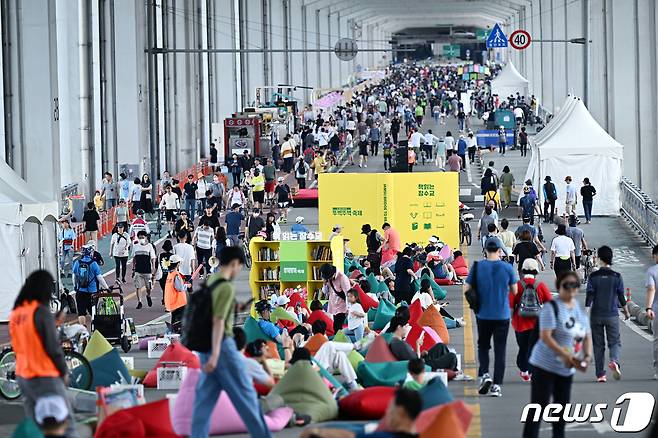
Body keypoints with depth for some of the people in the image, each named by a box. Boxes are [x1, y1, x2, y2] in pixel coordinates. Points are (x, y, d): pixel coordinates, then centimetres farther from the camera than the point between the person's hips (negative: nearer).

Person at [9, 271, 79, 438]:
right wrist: (64, 371, -2)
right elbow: (53, 347, -15)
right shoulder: (41, 312, -15)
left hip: (23, 375, 8)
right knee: (66, 424, -6)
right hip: (45, 377, -8)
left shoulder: (15, 313, 6)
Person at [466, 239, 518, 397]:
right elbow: (514, 291, 2)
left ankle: (484, 374, -3)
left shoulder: (477, 267, -7)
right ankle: (496, 385, 3)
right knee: (500, 350, 6)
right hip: (502, 315, 0)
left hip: (483, 314, 0)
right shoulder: (508, 268, -7)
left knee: (483, 345, 19)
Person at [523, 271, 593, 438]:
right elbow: (545, 337, -22)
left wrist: (587, 355, -7)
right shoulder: (551, 308, -13)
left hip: (567, 368, 7)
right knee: (538, 407, -9)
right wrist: (566, 356, -27)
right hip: (545, 366, -7)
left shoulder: (581, 310, 10)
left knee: (562, 406, 15)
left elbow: (587, 337, 12)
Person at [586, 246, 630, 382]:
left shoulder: (593, 277, -3)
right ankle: (614, 361, -24)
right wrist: (626, 312, 17)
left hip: (596, 316, 0)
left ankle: (600, 374, 6)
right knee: (615, 342, 6)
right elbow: (621, 297, 3)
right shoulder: (617, 277, -2)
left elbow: (589, 297, -7)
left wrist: (586, 315, -6)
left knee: (598, 345, 8)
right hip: (612, 315, 0)